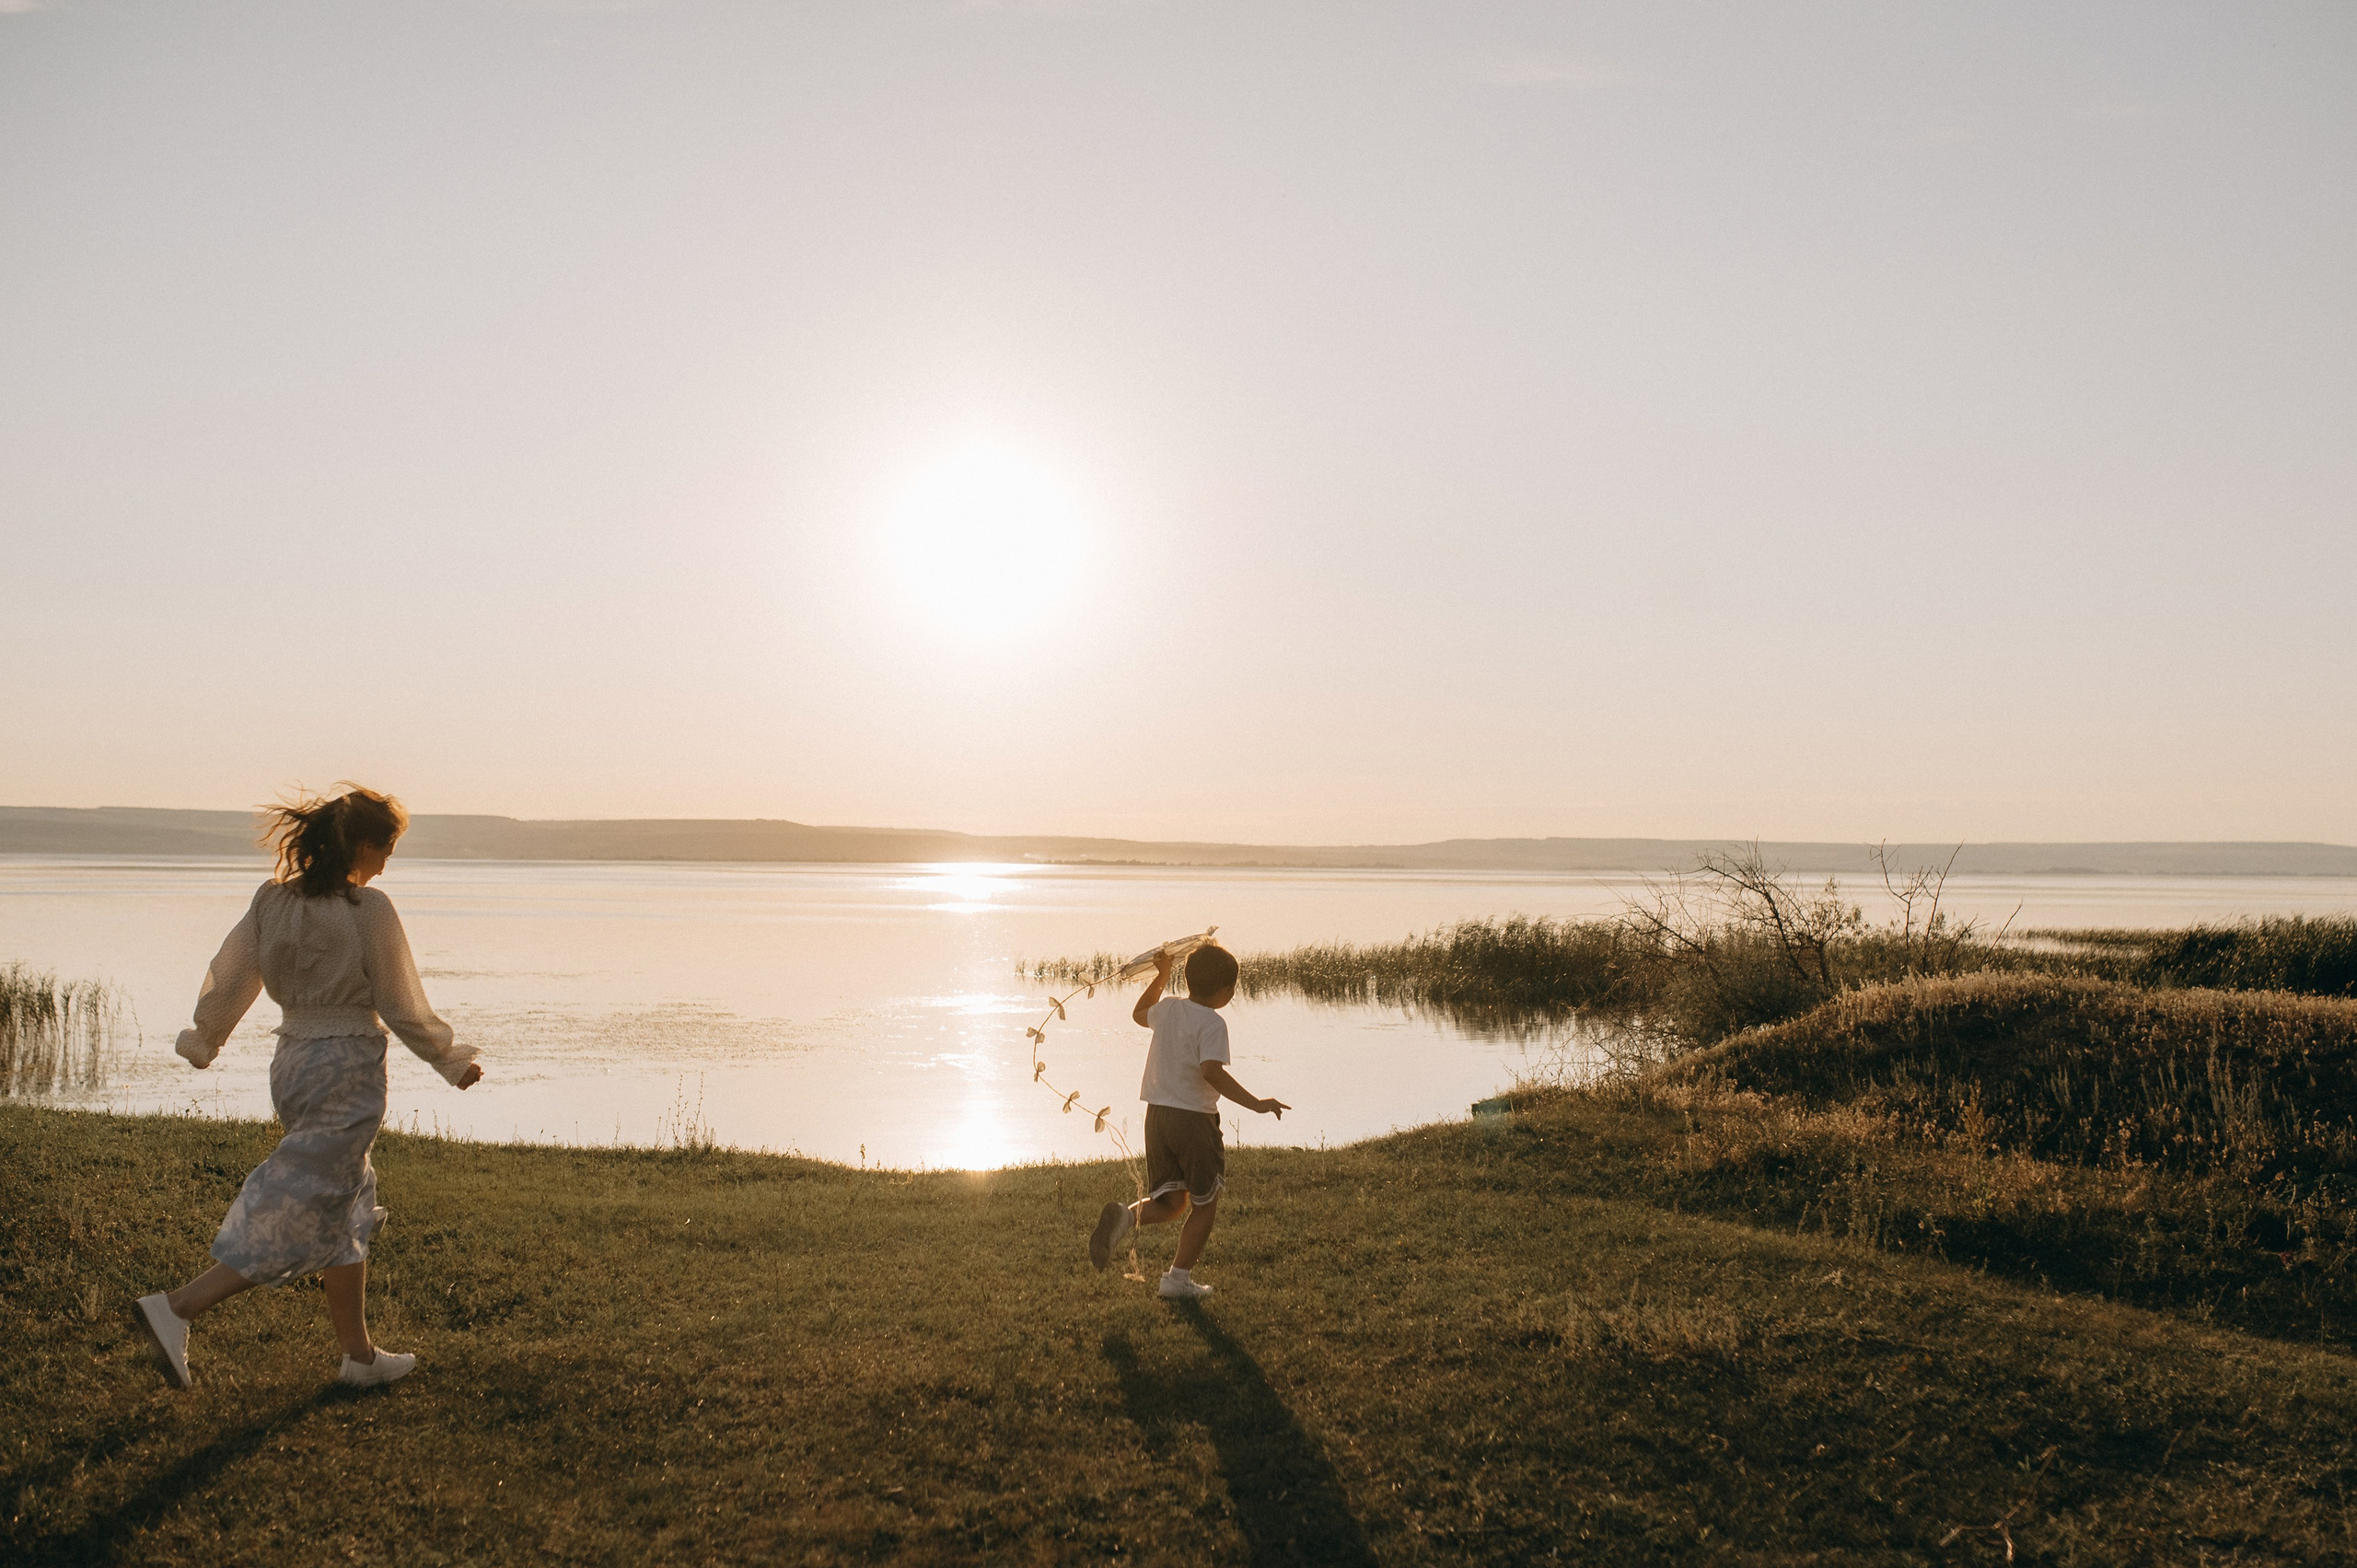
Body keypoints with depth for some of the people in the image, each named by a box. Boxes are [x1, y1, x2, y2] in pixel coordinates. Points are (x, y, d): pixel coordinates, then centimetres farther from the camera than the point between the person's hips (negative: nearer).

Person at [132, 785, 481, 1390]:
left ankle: (359, 1354, 24)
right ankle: (177, 1308, -9)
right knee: (297, 1214, 0)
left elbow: (227, 981, 9)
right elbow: (402, 1007, -8)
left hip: (291, 1062, 8)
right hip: (349, 1066, -8)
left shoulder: (271, 901, 3)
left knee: (343, 1209, 17)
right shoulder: (370, 909, -14)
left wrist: (201, 1042, 27)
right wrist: (453, 1061, 5)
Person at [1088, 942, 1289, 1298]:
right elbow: (1212, 1072, -28)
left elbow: (1140, 1013, 30)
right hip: (1195, 1119, -6)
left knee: (1171, 1202, 15)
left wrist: (1161, 975, 37)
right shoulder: (1212, 1023, -14)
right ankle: (1179, 1278, 10)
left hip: (1157, 1115, 6)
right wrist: (1255, 1103, -28)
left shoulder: (1168, 1008, 7)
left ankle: (1127, 1216, -15)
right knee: (1204, 1205, 12)